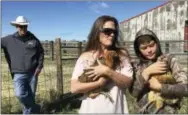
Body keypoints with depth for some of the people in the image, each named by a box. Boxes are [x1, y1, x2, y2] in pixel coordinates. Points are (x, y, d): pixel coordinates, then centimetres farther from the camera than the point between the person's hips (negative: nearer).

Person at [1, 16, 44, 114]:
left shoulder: (33, 39, 1)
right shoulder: (9, 39, 0)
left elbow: (41, 53, 8)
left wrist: (39, 66, 0)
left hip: (32, 73, 1)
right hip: (19, 74, -1)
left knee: (31, 95, 9)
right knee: (20, 94, -17)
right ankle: (34, 108, 8)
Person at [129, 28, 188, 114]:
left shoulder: (169, 60, -7)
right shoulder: (137, 66, 0)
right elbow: (134, 92, -10)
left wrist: (159, 86, -16)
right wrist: (146, 73, -17)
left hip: (166, 111, -2)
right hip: (143, 111, 3)